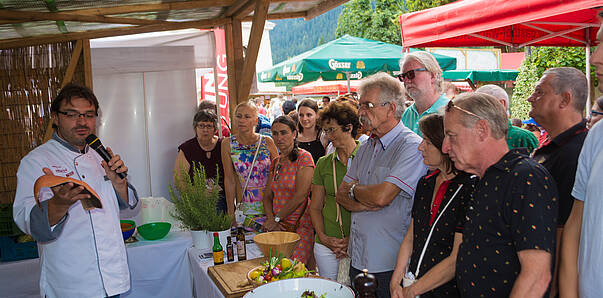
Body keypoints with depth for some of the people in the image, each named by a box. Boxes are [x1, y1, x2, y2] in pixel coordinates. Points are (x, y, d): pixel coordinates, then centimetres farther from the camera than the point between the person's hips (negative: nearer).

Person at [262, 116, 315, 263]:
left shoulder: (304, 157, -7)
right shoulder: (276, 163, 14)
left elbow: (300, 196, -14)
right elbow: (267, 196, 12)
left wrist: (276, 219, -9)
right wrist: (270, 220, -6)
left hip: (299, 228, -6)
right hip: (278, 228, 6)